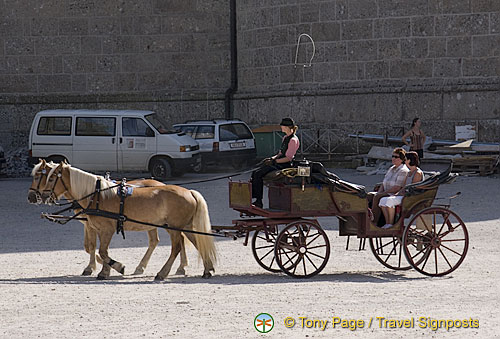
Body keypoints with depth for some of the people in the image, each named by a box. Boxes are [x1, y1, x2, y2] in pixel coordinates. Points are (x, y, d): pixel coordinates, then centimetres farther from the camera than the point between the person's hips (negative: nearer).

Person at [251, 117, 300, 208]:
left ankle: (259, 201, -17)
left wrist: (274, 161, -19)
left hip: (284, 165, -10)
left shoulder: (293, 140, -13)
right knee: (255, 173, 0)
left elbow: (288, 158, -18)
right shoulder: (285, 138, 17)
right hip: (278, 163, 10)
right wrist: (272, 158, 9)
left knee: (258, 174, -20)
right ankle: (251, 196, -3)